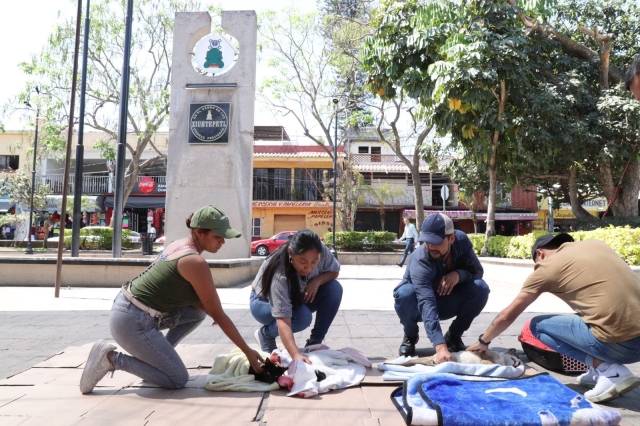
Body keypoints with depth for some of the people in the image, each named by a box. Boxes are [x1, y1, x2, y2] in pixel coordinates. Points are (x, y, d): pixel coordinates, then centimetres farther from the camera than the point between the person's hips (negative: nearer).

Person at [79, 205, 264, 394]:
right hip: (133, 322, -9)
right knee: (178, 380, -1)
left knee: (198, 312, 12)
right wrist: (248, 352, -8)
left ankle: (156, 357, 15)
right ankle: (112, 358, -3)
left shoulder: (178, 245, 7)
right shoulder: (196, 262, -19)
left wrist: (206, 308, 3)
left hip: (126, 306, 9)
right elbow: (218, 314, -15)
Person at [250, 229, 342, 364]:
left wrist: (317, 280, -30)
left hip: (296, 298, 6)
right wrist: (296, 355, -59)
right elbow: (283, 320, -47)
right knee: (302, 316, -36)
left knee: (334, 288, -20)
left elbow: (334, 271, -8)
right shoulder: (279, 275, -41)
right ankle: (265, 334, -6)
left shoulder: (320, 251, -27)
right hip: (264, 302, -5)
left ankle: (315, 342, -8)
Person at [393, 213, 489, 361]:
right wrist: (440, 346, -58)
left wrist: (458, 274, -35)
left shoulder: (461, 240, -20)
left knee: (480, 288, -24)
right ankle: (410, 336, -4)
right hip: (420, 304, -3)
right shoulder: (419, 261, -36)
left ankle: (453, 336, -1)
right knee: (405, 293, -37)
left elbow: (477, 271, -10)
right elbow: (427, 303, -47)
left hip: (447, 303, 4)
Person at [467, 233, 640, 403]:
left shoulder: (546, 266, 3)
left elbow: (507, 316, 11)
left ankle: (609, 372, 0)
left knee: (538, 325, 10)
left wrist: (483, 341, 27)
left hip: (619, 343, -7)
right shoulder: (595, 243, 16)